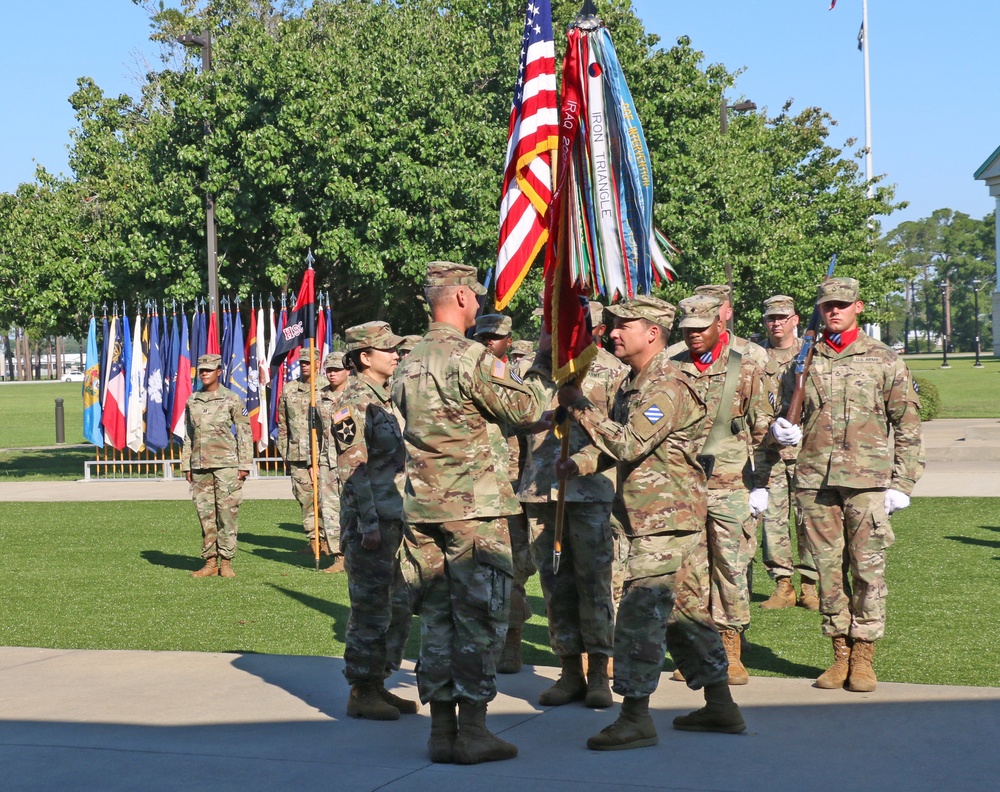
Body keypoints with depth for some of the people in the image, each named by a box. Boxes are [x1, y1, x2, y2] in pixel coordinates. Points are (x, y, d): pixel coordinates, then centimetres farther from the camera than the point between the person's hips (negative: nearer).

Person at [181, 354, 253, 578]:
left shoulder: (231, 399, -1)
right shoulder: (192, 401, 12)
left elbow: (245, 433, 0)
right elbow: (188, 435, 17)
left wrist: (244, 465, -5)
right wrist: (186, 465, 13)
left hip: (226, 464, -4)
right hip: (200, 465, 4)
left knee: (227, 513, -4)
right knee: (205, 514, 5)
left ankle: (226, 562, 2)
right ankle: (210, 561, 10)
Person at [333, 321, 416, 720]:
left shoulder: (387, 400, 16)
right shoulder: (354, 403, -11)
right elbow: (354, 471, -16)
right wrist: (369, 523, -20)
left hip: (396, 520, 9)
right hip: (370, 522, -9)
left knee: (399, 607, 12)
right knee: (371, 609, -4)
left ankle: (378, 684, 22)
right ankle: (361, 694, 4)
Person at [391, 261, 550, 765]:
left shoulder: (409, 364, 12)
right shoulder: (469, 358, -13)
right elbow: (527, 409, -7)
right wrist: (539, 374, 13)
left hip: (422, 508, 7)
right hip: (474, 507, -7)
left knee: (436, 617, 9)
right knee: (478, 619, -1)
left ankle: (441, 729, 13)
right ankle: (473, 731, 0)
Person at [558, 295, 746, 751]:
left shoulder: (666, 386, -16)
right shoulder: (638, 384, 17)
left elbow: (629, 444, -26)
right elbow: (625, 450, 25)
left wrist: (579, 407, -19)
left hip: (665, 520, -11)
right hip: (674, 519, 11)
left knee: (640, 614, -10)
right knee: (685, 611, 15)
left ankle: (636, 718, -7)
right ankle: (720, 706, 22)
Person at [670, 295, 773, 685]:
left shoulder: (745, 370, 3)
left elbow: (762, 430, 5)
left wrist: (760, 485, 0)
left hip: (731, 487, -2)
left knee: (731, 568, 0)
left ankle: (731, 653, 8)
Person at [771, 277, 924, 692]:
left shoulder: (884, 360, 5)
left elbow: (907, 425, 6)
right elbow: (790, 413, 22)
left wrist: (902, 483, 0)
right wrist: (785, 430, -2)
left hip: (867, 480, -2)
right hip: (815, 480, 2)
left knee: (868, 569, -3)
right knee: (828, 568, 5)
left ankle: (864, 657, 5)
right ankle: (840, 653, 14)